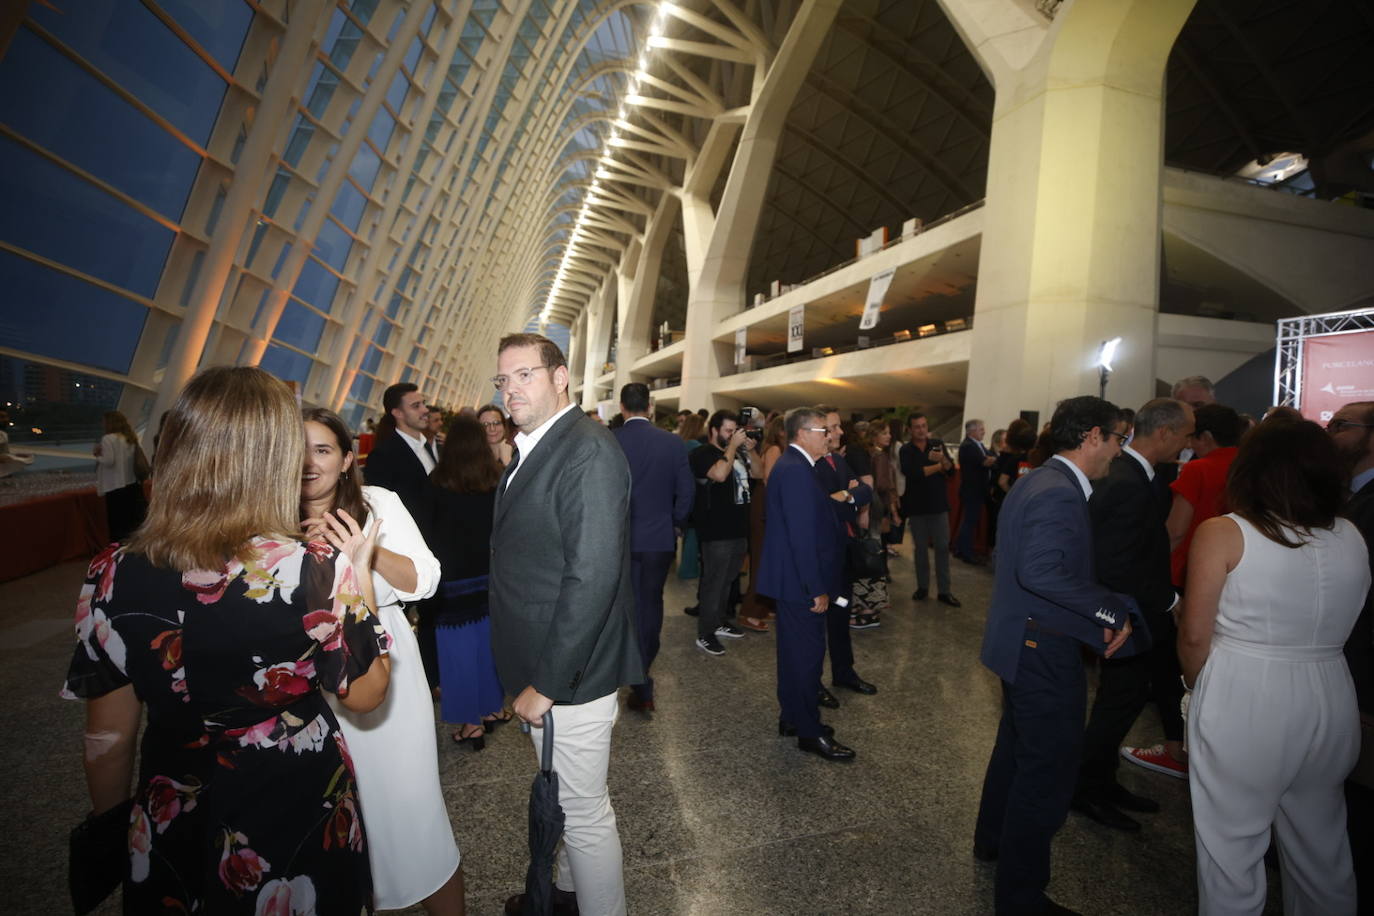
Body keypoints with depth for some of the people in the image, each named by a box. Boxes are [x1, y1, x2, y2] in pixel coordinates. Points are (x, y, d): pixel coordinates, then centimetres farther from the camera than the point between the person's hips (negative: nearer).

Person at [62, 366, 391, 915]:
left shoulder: (115, 577, -17)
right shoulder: (318, 570, -25)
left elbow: (107, 738, -4)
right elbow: (364, 696, -9)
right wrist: (358, 574, -6)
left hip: (176, 832, 2)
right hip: (301, 815, -2)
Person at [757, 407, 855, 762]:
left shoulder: (791, 465, 11)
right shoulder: (797, 470, -22)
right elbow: (803, 536, -25)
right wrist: (817, 588, -22)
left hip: (791, 578, 11)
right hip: (800, 581, -11)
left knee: (795, 649, 19)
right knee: (808, 652, 1)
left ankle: (791, 716, 32)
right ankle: (810, 732, 14)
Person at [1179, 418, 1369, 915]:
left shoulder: (1222, 533, -12)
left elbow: (1194, 636, -11)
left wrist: (1200, 688, 6)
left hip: (1242, 705, -5)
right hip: (1329, 704, 5)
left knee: (1232, 849, 10)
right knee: (1321, 850, 24)